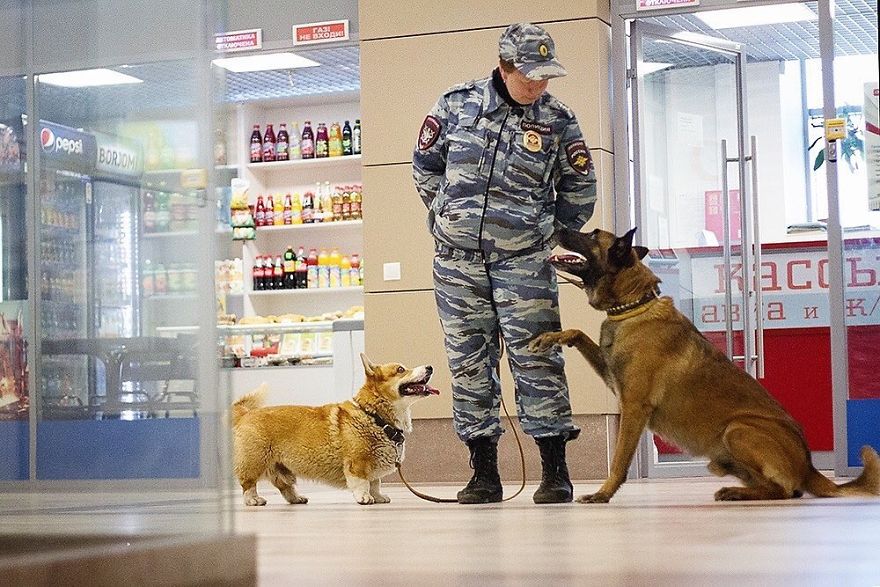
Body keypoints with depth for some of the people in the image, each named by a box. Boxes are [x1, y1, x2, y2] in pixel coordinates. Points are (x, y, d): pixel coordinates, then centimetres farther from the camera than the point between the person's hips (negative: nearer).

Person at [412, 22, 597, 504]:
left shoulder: (558, 121, -1)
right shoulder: (458, 104, 1)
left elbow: (580, 189, 12)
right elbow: (425, 164, 14)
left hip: (524, 260, -2)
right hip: (456, 258, 2)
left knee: (536, 357, -7)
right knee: (469, 361, 4)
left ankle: (554, 472, -2)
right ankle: (483, 473, 11)